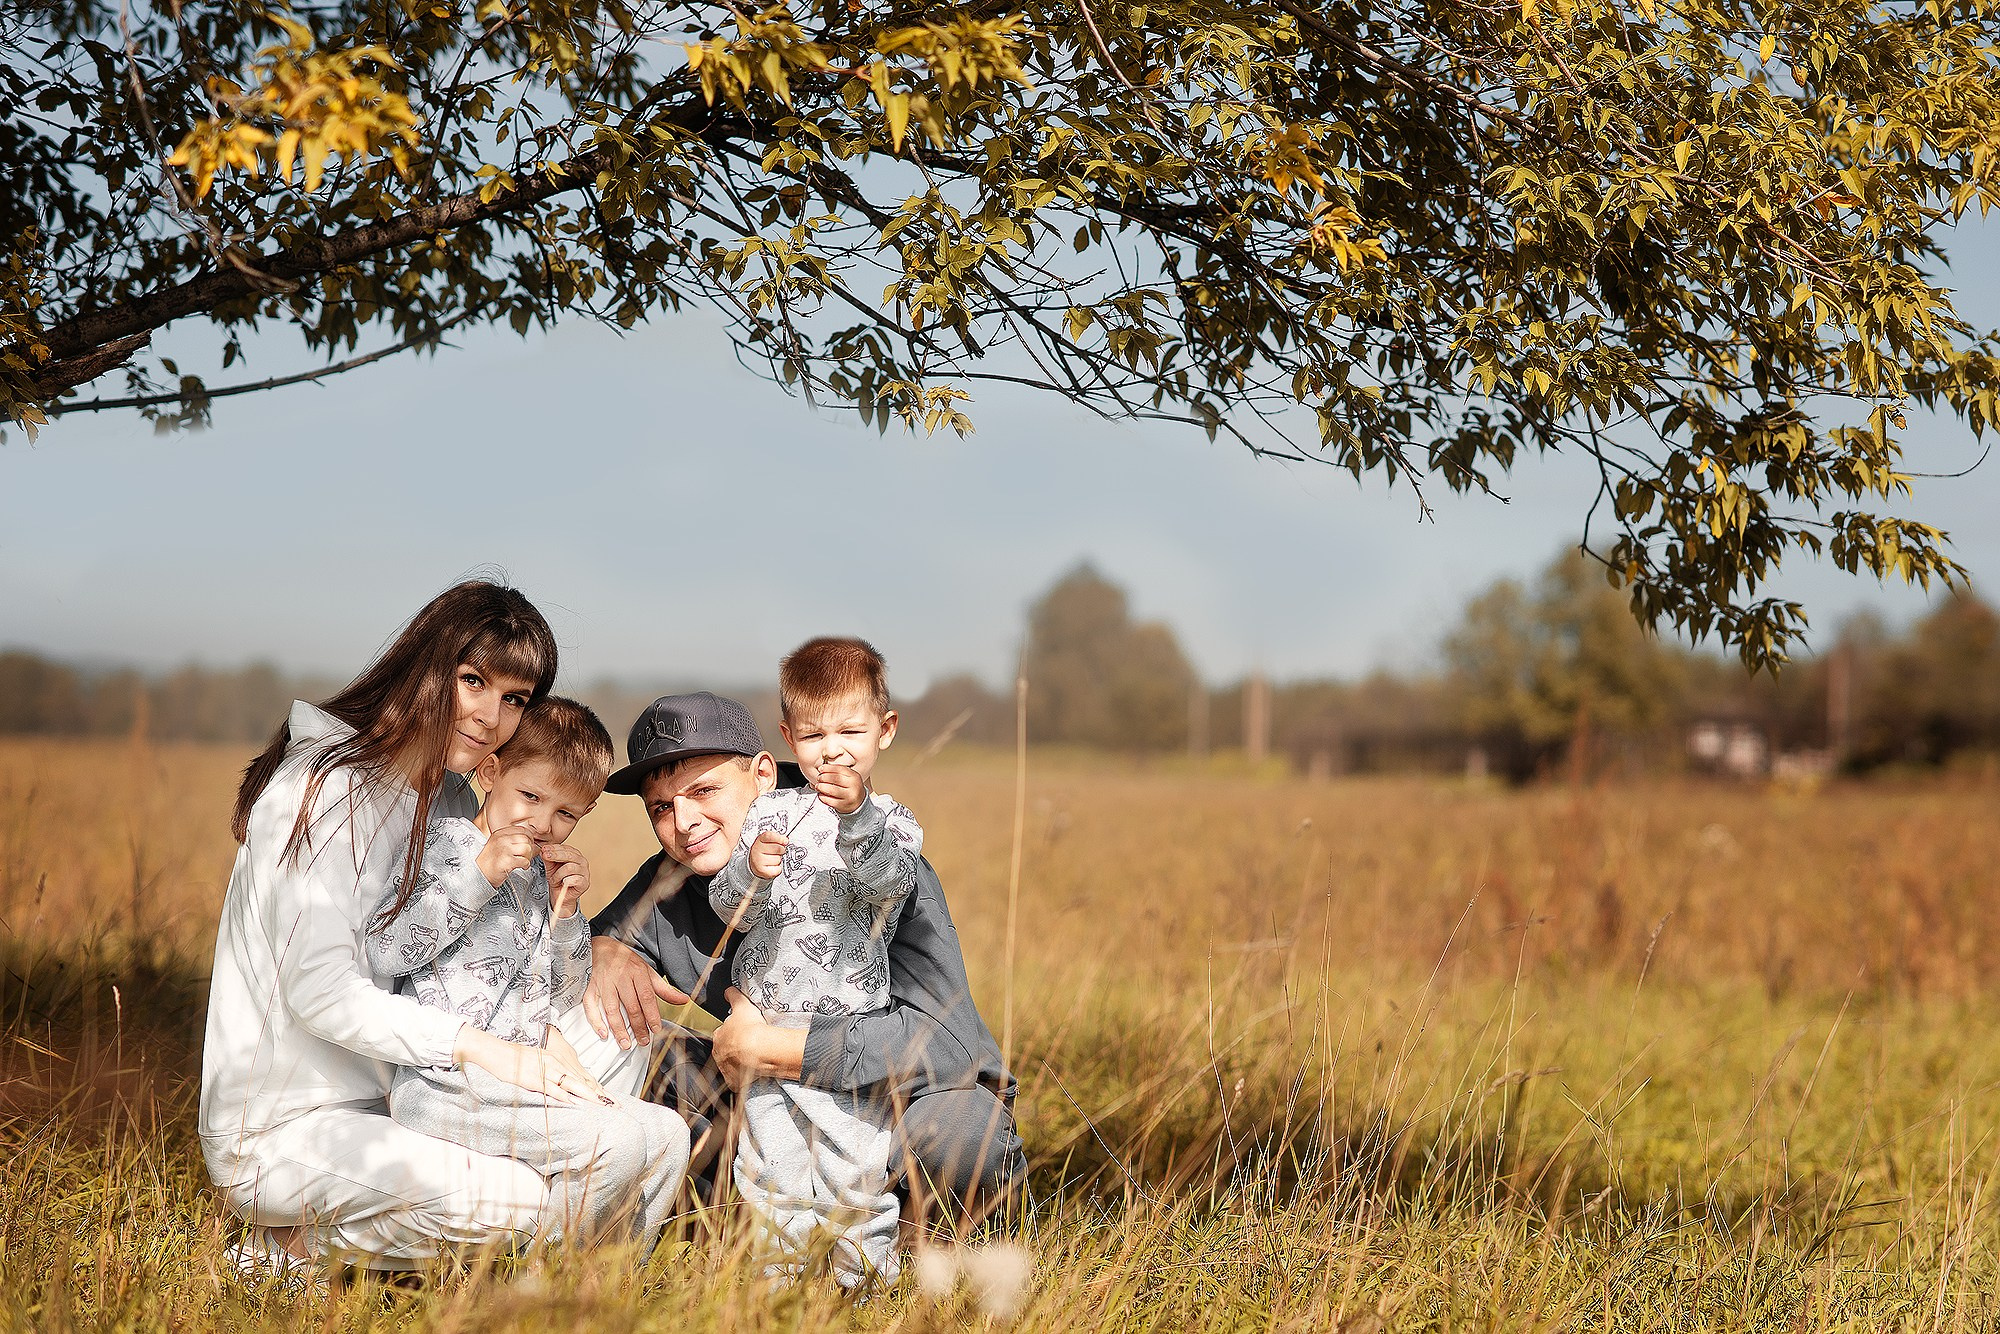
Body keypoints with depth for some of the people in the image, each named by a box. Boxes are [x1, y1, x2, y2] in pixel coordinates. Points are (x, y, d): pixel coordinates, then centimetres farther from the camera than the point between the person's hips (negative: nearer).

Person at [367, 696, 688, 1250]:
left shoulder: (543, 875, 19)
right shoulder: (444, 842, -1)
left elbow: (560, 998, 21)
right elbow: (384, 951, -14)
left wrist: (565, 911, 5)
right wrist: (478, 878, -15)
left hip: (519, 1076, 8)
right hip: (447, 1082, -8)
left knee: (667, 1132, -2)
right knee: (618, 1140, -24)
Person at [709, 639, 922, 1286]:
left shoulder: (892, 824, -3)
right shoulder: (771, 811, 2)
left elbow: (891, 881, -26)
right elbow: (730, 911, -4)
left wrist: (856, 816, -44)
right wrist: (749, 871, -27)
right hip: (765, 1025, 2)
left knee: (854, 1172, 0)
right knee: (769, 1169, 8)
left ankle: (865, 1278, 20)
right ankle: (775, 1279, 25)